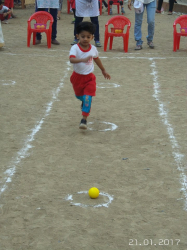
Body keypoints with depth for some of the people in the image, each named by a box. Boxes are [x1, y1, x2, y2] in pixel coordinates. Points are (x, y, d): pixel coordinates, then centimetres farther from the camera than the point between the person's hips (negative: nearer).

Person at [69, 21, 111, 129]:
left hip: (89, 77, 0)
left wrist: (103, 70, 26)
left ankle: (84, 119, -11)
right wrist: (83, 60, -57)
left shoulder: (93, 49, -8)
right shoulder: (75, 48, -20)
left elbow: (97, 59, 13)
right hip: (77, 77, 0)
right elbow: (72, 59, -39)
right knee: (79, 96, 23)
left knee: (88, 98, -14)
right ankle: (84, 101, 59)